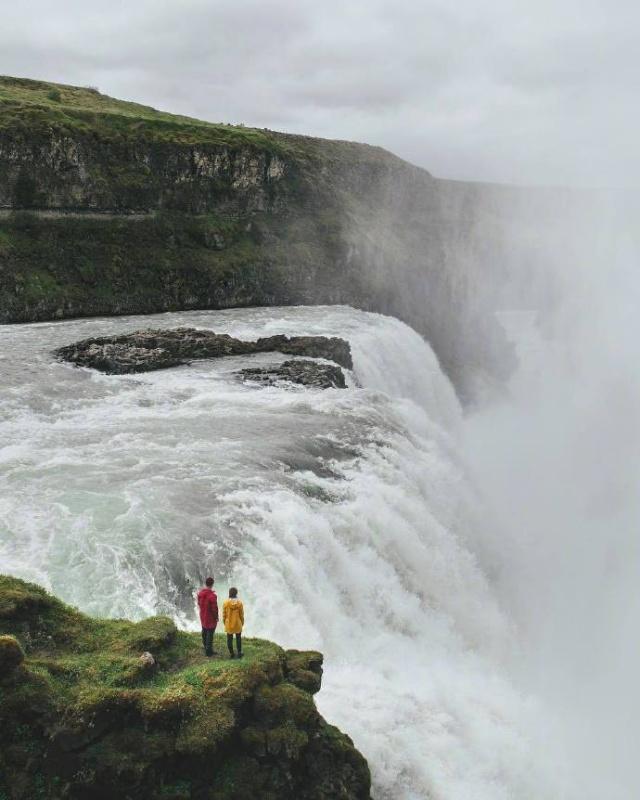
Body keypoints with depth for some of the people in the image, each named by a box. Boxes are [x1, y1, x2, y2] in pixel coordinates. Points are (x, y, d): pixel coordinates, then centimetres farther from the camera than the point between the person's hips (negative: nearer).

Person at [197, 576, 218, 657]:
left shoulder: (200, 593, -8)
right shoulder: (212, 596, -30)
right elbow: (214, 608, -24)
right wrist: (216, 617, -8)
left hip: (203, 616, 7)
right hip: (211, 618, -7)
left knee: (204, 631, 23)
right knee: (210, 634, 6)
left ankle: (206, 648, 41)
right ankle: (209, 651, 16)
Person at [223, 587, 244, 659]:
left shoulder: (226, 602, -15)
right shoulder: (239, 602, -14)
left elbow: (224, 614, -5)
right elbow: (242, 614, -6)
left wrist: (224, 622, 10)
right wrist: (242, 622, 10)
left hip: (229, 624, 0)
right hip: (237, 623, 0)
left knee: (229, 639, 13)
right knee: (238, 638, 17)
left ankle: (231, 653, 20)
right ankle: (239, 652, 20)